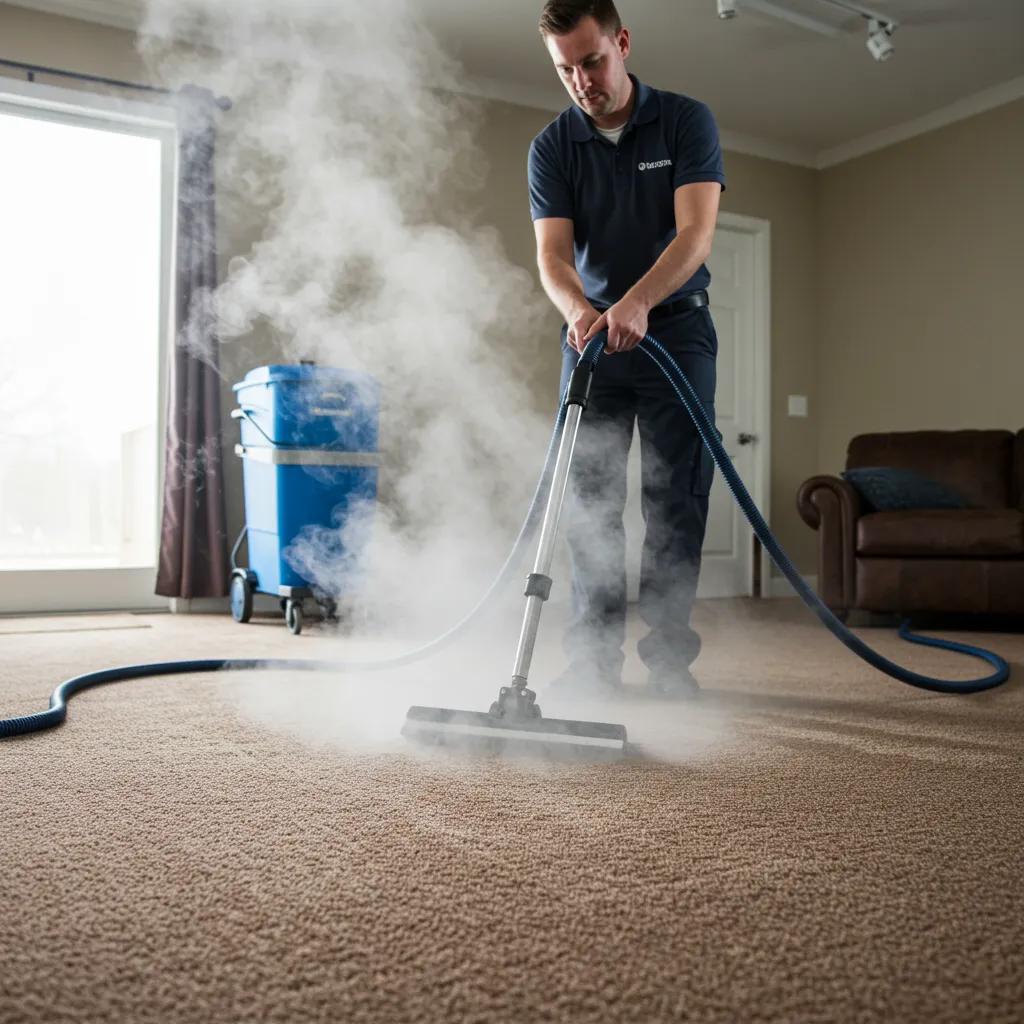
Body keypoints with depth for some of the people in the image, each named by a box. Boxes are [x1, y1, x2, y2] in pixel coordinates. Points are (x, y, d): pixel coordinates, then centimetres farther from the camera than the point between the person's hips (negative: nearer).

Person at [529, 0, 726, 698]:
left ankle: (669, 655, 5)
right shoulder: (552, 147, 2)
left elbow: (696, 232, -16)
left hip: (675, 327, -2)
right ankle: (596, 656, 7)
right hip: (591, 333, 2)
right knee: (589, 497, -1)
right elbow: (552, 253, -8)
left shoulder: (687, 122, -4)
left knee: (676, 497, -3)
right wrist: (579, 311, -31)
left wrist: (636, 301, -33)